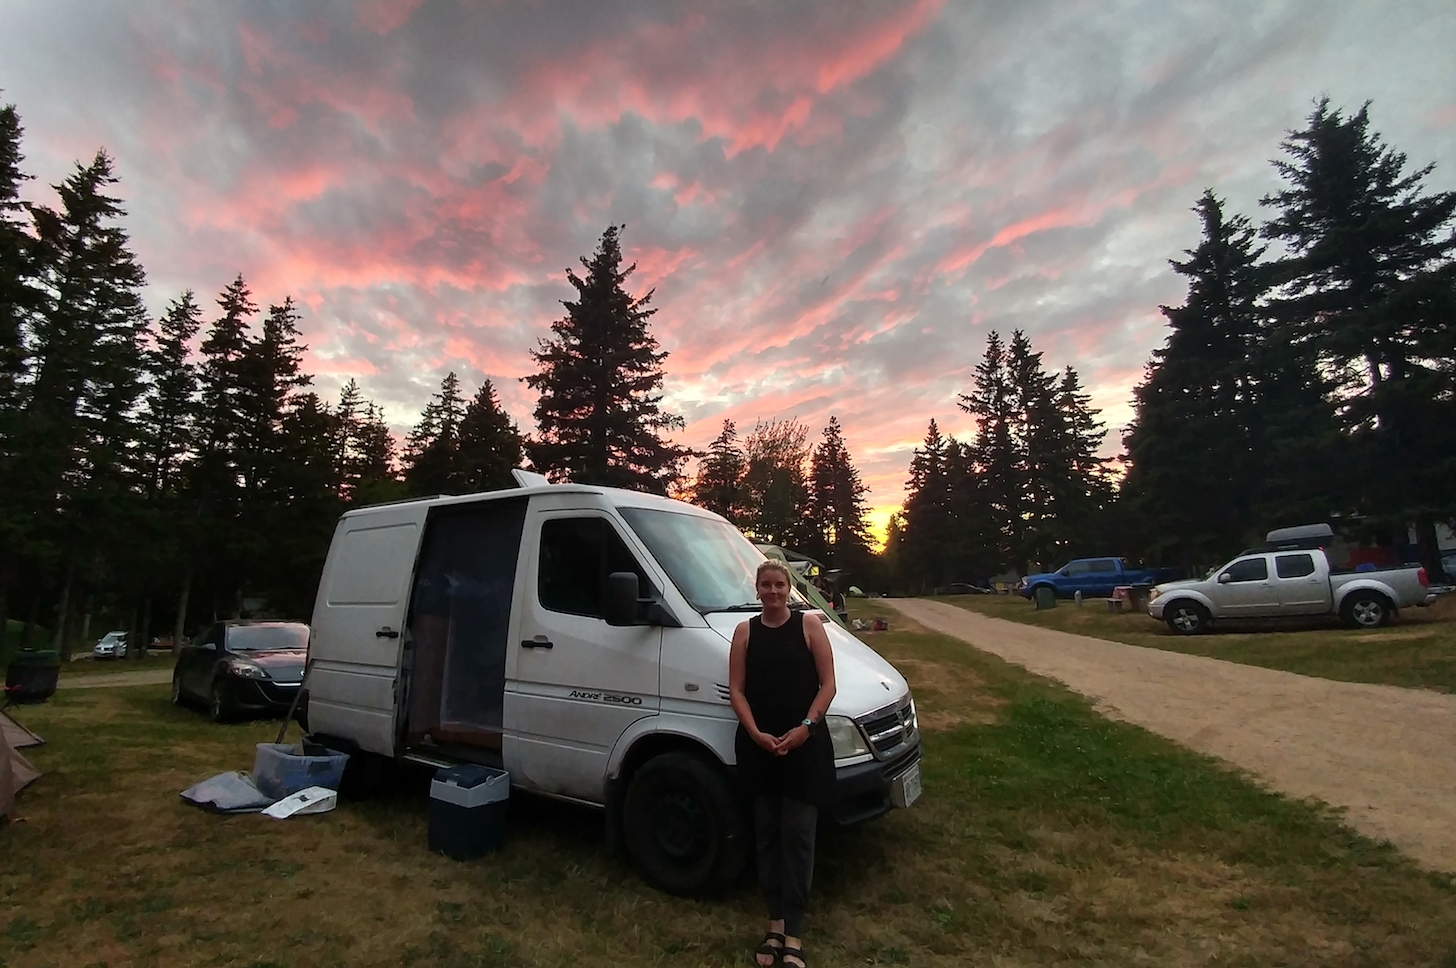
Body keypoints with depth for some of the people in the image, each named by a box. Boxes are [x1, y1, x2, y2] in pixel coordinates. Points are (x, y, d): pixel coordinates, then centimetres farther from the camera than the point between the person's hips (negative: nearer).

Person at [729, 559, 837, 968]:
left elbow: (827, 684, -4)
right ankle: (776, 923, 27)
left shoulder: (809, 624, -2)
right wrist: (756, 733, -12)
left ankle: (792, 934, 14)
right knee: (766, 834, 12)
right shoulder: (745, 631, 3)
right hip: (758, 746, 3)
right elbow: (736, 689, 1)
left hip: (804, 744, -2)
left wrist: (805, 727, -15)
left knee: (797, 835, 2)